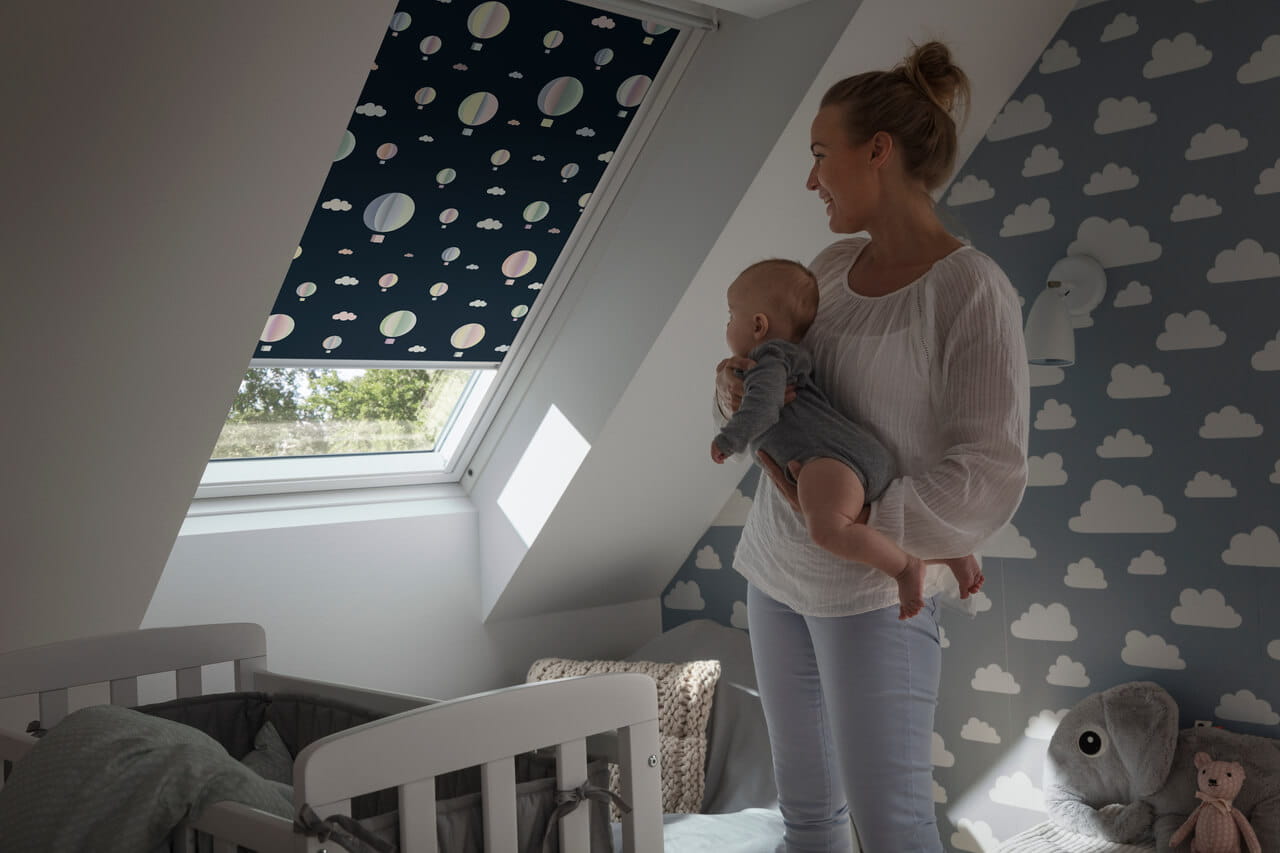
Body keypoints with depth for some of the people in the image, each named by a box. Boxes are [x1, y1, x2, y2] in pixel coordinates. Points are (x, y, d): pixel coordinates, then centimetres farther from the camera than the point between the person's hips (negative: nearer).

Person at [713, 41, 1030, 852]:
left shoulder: (973, 289, -16)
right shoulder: (835, 264, 5)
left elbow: (988, 479, -20)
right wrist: (734, 382, -9)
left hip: (873, 590, -6)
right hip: (777, 571, 7)